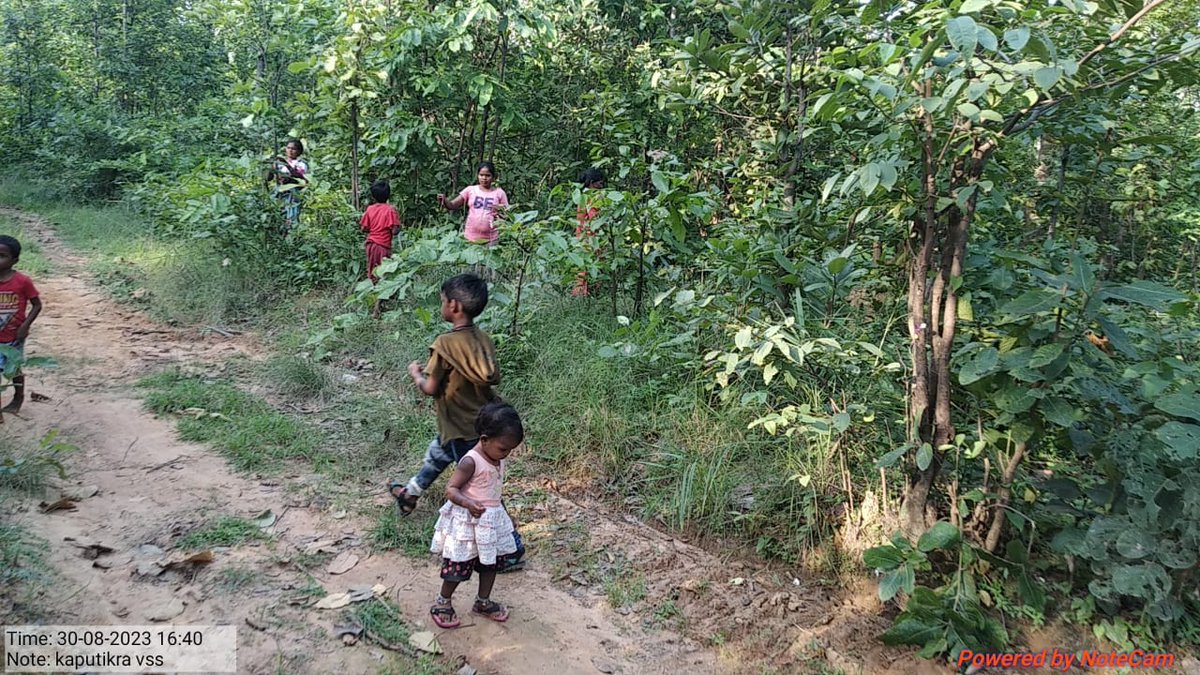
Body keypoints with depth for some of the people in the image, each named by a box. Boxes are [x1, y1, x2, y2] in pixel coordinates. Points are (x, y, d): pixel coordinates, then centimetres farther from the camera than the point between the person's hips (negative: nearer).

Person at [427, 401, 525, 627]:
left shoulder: (498, 459, 2)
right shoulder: (471, 462, -24)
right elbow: (451, 489, -21)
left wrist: (505, 515, 23)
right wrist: (468, 503, -39)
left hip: (492, 521, 8)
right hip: (468, 522, -8)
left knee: (491, 562, 17)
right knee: (458, 566, 4)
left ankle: (483, 602, 36)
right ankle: (442, 604, 25)